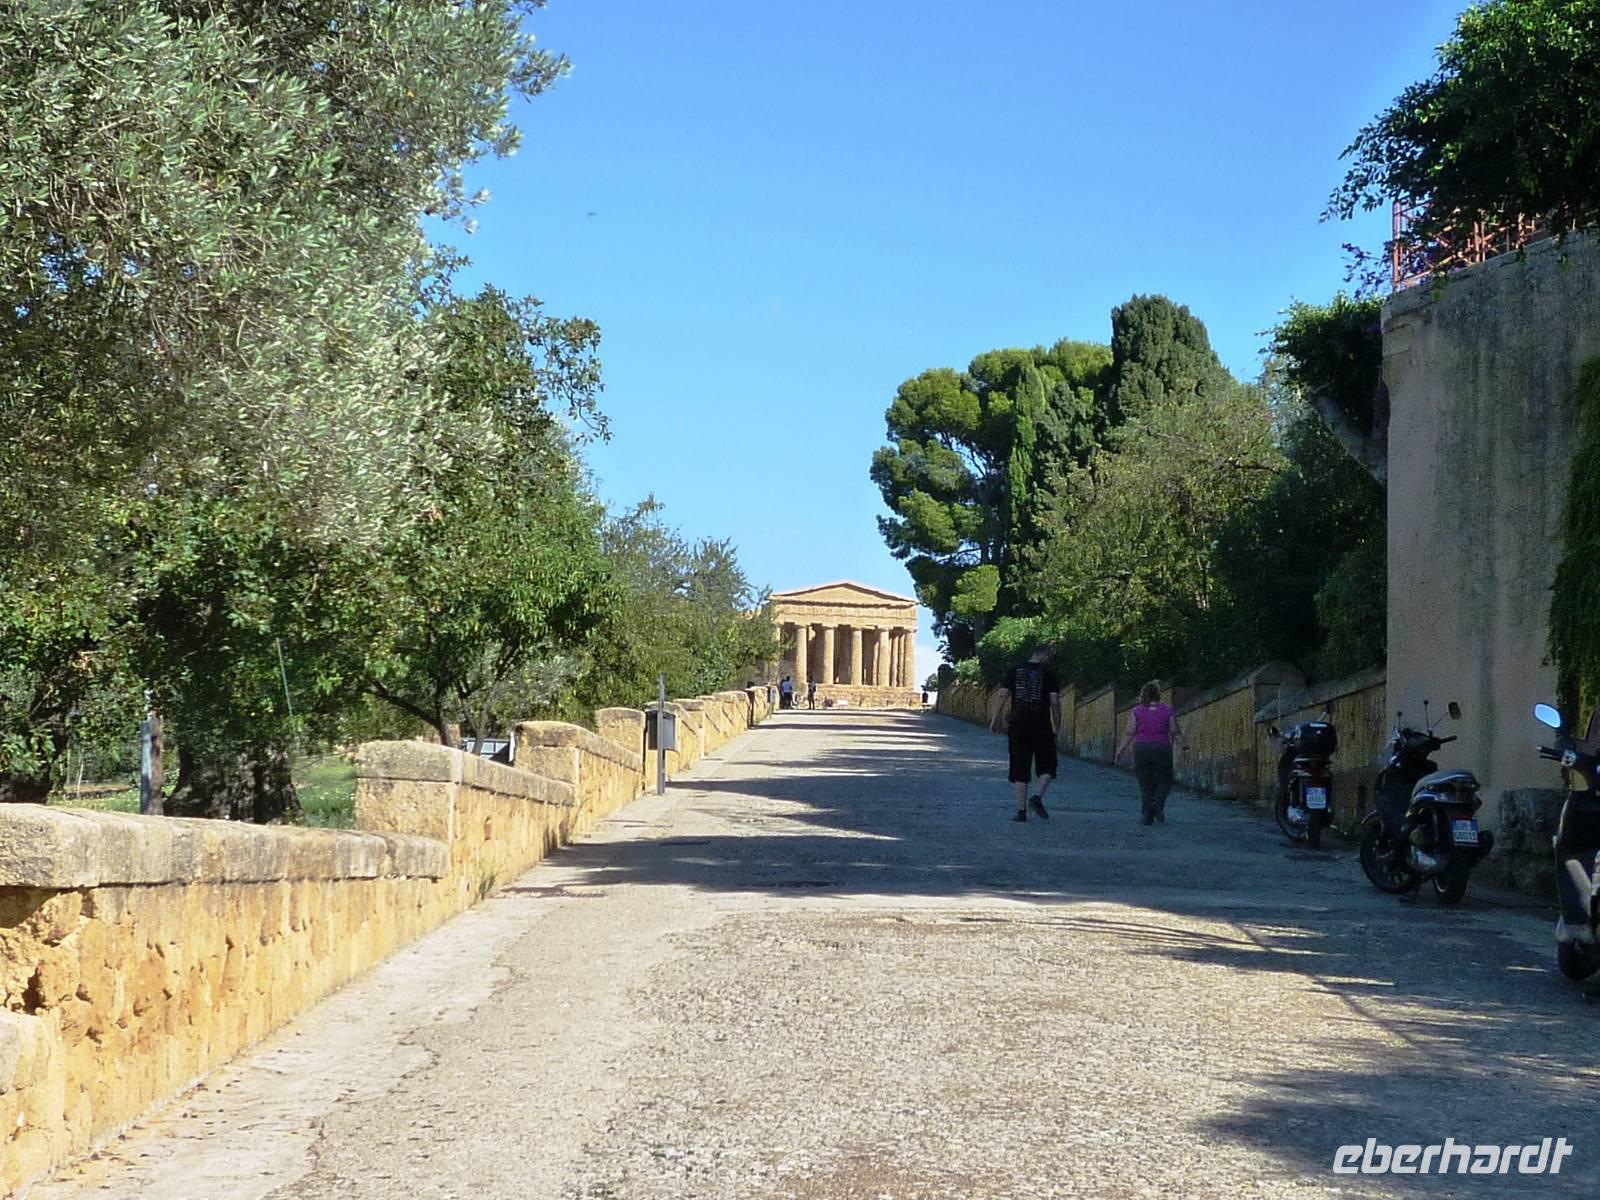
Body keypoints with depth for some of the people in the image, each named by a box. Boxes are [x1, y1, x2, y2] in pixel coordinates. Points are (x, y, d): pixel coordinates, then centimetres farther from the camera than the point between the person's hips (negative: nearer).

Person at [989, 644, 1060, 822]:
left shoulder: (1014, 672, 7)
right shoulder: (1048, 674, 1)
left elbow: (1002, 695, -1)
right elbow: (1055, 701, -4)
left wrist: (996, 718, 4)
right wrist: (1057, 724, 5)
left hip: (1018, 726, 2)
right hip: (1042, 727, -2)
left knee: (1020, 769, 6)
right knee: (1047, 767, 11)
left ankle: (1021, 810, 3)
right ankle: (1037, 797, -11)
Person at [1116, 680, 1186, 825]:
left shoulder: (1136, 711, -1)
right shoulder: (1168, 711, -1)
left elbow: (1130, 733, -5)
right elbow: (1175, 732, -2)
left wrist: (1121, 748, 5)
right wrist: (1184, 745, 12)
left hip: (1141, 749, 1)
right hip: (1162, 750, -1)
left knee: (1146, 786, 9)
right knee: (1164, 782, 12)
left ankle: (1146, 815, 0)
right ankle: (1157, 804, -13)